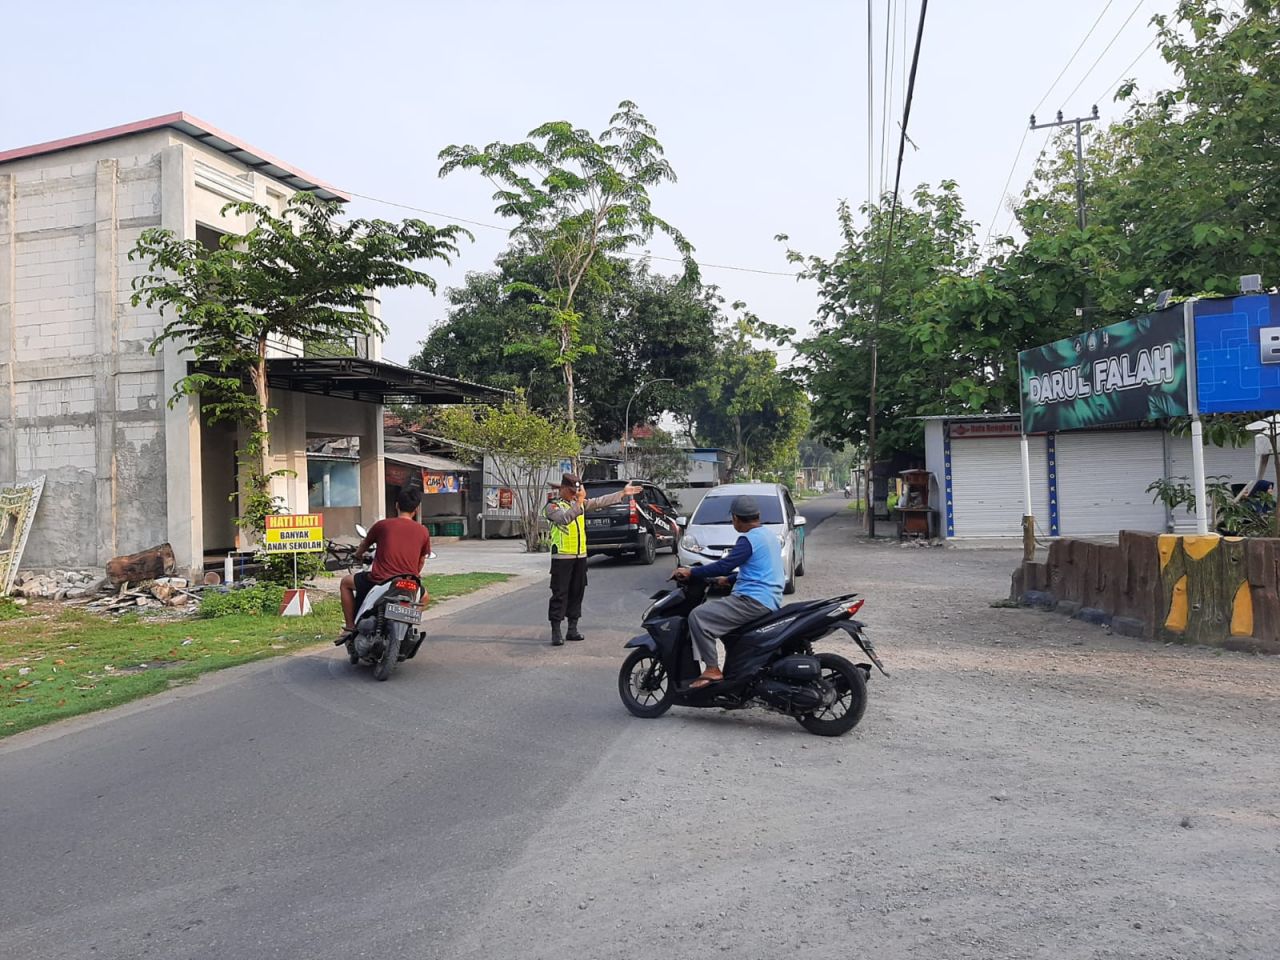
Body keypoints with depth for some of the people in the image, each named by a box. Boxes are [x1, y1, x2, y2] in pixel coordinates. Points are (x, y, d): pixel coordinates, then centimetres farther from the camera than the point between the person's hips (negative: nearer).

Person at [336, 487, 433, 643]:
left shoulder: (382, 525, -1)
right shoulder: (423, 531, 3)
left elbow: (362, 548, 17)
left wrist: (359, 555, 41)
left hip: (379, 581, -2)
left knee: (346, 582, 23)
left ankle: (350, 627, 17)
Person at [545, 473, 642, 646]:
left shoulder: (580, 503, 13)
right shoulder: (553, 506, -6)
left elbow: (600, 502, 10)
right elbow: (564, 518, -26)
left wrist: (622, 493, 6)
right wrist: (579, 502, -29)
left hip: (580, 556, 7)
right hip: (562, 557, -7)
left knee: (577, 592, 11)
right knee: (560, 594, -6)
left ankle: (572, 629, 19)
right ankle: (556, 632, -3)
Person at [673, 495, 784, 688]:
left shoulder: (749, 539, -13)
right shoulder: (769, 535, 17)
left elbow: (724, 565, -19)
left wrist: (691, 573, -11)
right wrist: (729, 580, 30)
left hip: (754, 601, -11)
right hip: (769, 601, 11)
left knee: (698, 617, -14)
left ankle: (712, 669, -15)